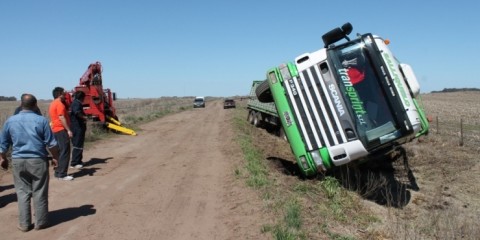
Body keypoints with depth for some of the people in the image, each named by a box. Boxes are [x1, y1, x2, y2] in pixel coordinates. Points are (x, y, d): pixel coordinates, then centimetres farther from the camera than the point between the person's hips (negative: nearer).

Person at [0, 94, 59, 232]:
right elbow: (51, 143, -5)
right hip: (38, 160, -2)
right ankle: (40, 222, 15)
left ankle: (24, 224, 16)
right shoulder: (41, 120, -7)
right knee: (39, 192, 6)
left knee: (22, 192, 11)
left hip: (18, 161, 3)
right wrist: (55, 157, 8)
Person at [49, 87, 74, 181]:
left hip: (56, 130, 10)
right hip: (61, 130, -10)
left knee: (60, 152, 15)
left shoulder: (53, 104, 18)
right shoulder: (59, 103, -13)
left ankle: (58, 172, 20)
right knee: (65, 152, -7)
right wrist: (68, 130, -22)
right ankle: (62, 174, -7)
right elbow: (62, 118, -21)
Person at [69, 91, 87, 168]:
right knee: (77, 145, -7)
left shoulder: (75, 103, 17)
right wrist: (84, 117, -20)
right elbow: (77, 112, -32)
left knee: (78, 144, 18)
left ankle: (78, 161, 27)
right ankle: (74, 163, -5)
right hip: (78, 127, -11)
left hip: (78, 127, 11)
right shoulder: (77, 103, -15)